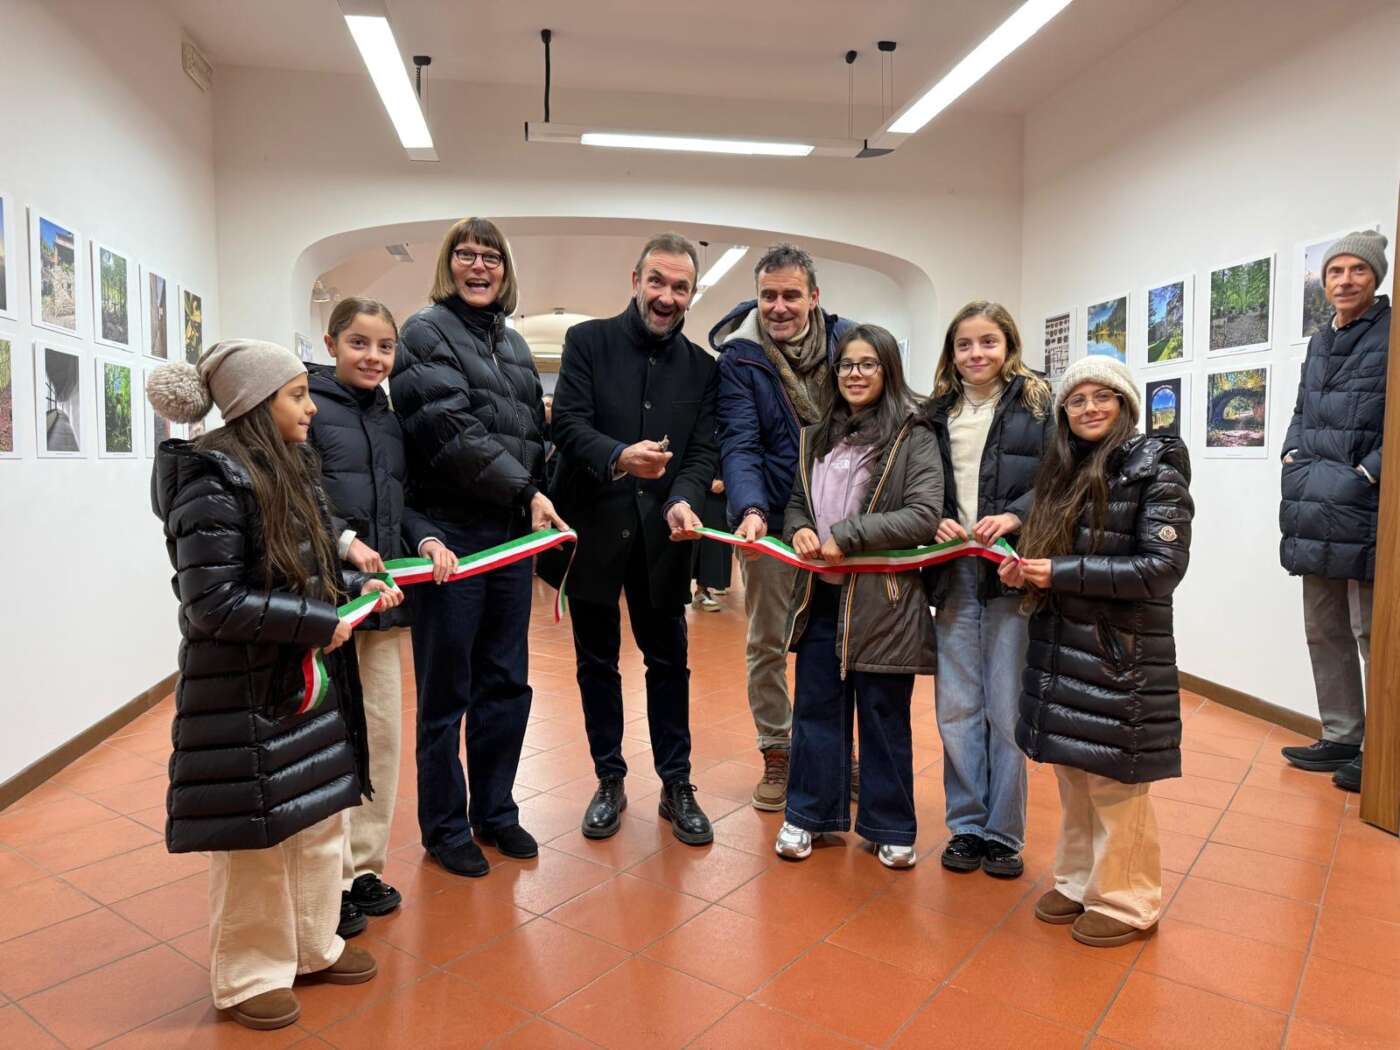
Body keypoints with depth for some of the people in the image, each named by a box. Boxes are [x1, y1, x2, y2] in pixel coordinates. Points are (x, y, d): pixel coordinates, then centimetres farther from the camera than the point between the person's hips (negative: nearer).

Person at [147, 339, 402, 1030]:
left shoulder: (287, 469, 8)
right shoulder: (213, 482, -18)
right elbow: (213, 602, -22)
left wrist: (361, 587, 3)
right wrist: (319, 623, -19)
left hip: (311, 678, 8)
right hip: (245, 694, -8)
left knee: (321, 819, 18)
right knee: (258, 839, 7)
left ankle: (313, 947, 37)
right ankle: (250, 977, 29)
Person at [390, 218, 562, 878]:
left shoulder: (512, 341, 18)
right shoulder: (427, 332, -3)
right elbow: (451, 433, -15)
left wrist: (538, 494, 5)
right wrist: (527, 492, -16)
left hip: (512, 532, 6)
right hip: (452, 533, -6)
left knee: (507, 684, 13)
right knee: (447, 691, 5)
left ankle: (494, 810, 30)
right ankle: (445, 827, 22)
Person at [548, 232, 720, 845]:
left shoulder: (701, 366, 6)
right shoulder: (587, 341, 0)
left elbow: (703, 451, -1)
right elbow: (568, 422, -11)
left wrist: (683, 501, -21)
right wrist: (619, 456, -31)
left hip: (661, 535, 2)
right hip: (593, 525, -1)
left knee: (669, 661, 10)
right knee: (597, 661, 11)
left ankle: (676, 786, 24)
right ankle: (609, 782, 28)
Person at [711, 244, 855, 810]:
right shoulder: (738, 358, -7)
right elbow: (739, 444, -16)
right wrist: (750, 510, -33)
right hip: (771, 521, -2)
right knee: (767, 644, 9)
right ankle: (776, 754, 26)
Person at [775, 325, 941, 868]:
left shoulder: (913, 436, -5)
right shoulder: (817, 437, 13)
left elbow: (924, 515, -14)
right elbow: (796, 500, 19)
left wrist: (846, 536, -18)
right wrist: (799, 528, -4)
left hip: (882, 599, -4)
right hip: (820, 595, 5)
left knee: (884, 716, 8)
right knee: (815, 708, 12)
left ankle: (890, 826, 25)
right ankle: (809, 814, 27)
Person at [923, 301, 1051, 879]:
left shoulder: (1037, 405, 1)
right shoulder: (937, 414, 11)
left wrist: (1014, 516, -18)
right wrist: (936, 520, -5)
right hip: (953, 572, 3)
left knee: (1007, 710, 5)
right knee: (956, 708, 9)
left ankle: (1004, 834, 21)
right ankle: (965, 826, 24)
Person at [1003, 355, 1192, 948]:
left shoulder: (1154, 468, -8)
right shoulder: (1064, 471, 11)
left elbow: (1163, 566, -16)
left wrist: (1061, 572, -19)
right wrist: (1026, 569, -3)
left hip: (1121, 655, -6)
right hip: (1060, 649, 6)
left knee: (1114, 784, 4)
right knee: (1072, 776, 15)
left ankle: (1127, 904, 22)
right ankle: (1078, 883, 31)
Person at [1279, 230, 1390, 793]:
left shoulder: (1391, 334, -5)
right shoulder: (1320, 341, 17)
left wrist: (1367, 472, -15)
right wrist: (1294, 456, 8)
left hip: (1367, 509, -7)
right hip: (1317, 513, 8)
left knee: (1372, 634, -3)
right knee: (1324, 631, 13)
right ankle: (1340, 739, 25)